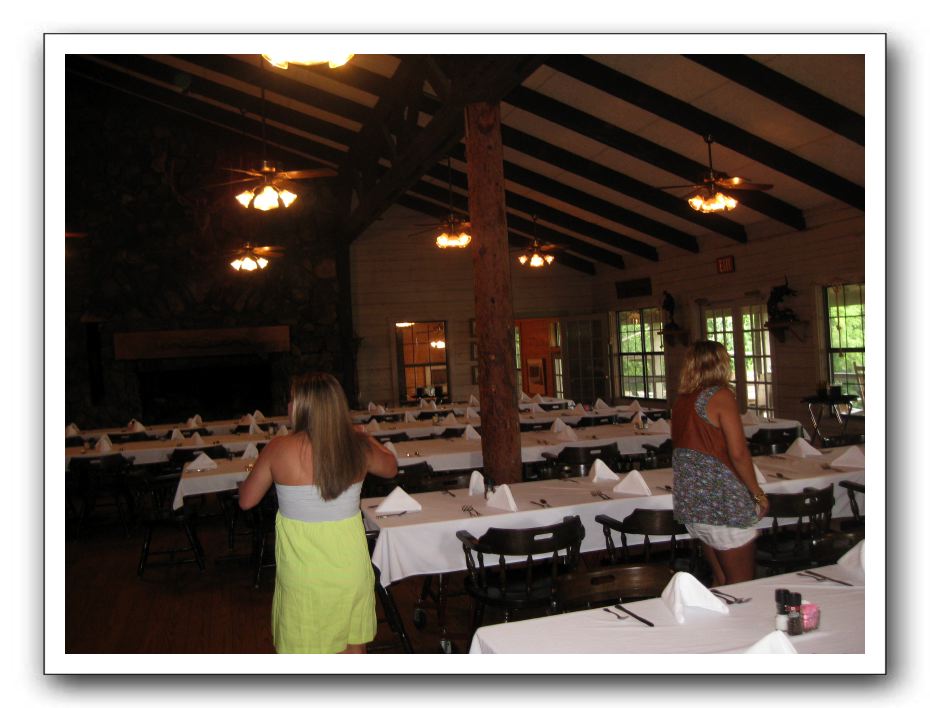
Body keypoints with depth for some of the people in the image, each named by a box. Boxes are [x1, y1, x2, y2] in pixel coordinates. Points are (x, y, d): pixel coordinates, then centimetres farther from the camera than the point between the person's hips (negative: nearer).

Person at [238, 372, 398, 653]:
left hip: (302, 574, -2)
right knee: (353, 649, 20)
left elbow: (246, 500, -1)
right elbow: (391, 467, 14)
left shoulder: (279, 449, -14)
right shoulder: (357, 447, -8)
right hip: (350, 566, 2)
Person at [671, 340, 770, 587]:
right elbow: (738, 453, -17)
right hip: (724, 500, -7)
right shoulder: (721, 395, -12)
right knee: (740, 585, 4)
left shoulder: (681, 400, 9)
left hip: (690, 500, 7)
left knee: (720, 580, 19)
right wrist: (758, 493, -7)